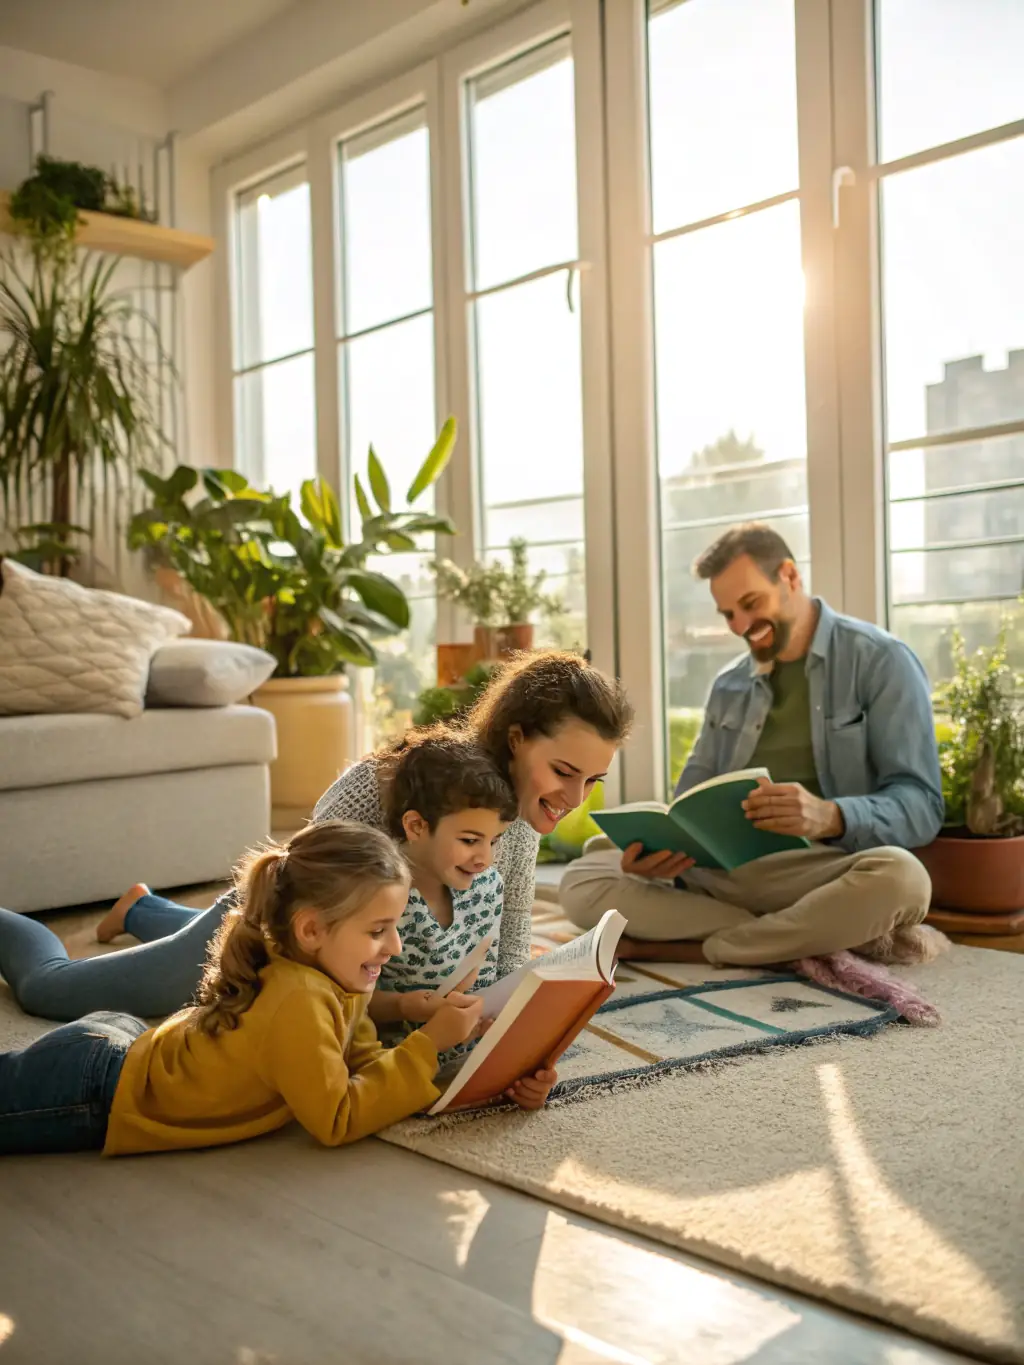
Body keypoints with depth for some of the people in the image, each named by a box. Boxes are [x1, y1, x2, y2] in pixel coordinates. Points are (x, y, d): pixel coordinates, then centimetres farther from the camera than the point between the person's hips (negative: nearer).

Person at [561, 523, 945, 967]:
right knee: (581, 883, -16)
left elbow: (920, 804, -8)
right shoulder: (729, 686, 18)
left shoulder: (880, 662, 0)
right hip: (724, 870, 5)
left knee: (898, 877, -37)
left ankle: (692, 949, -22)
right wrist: (658, 846, -10)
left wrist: (830, 817, -30)